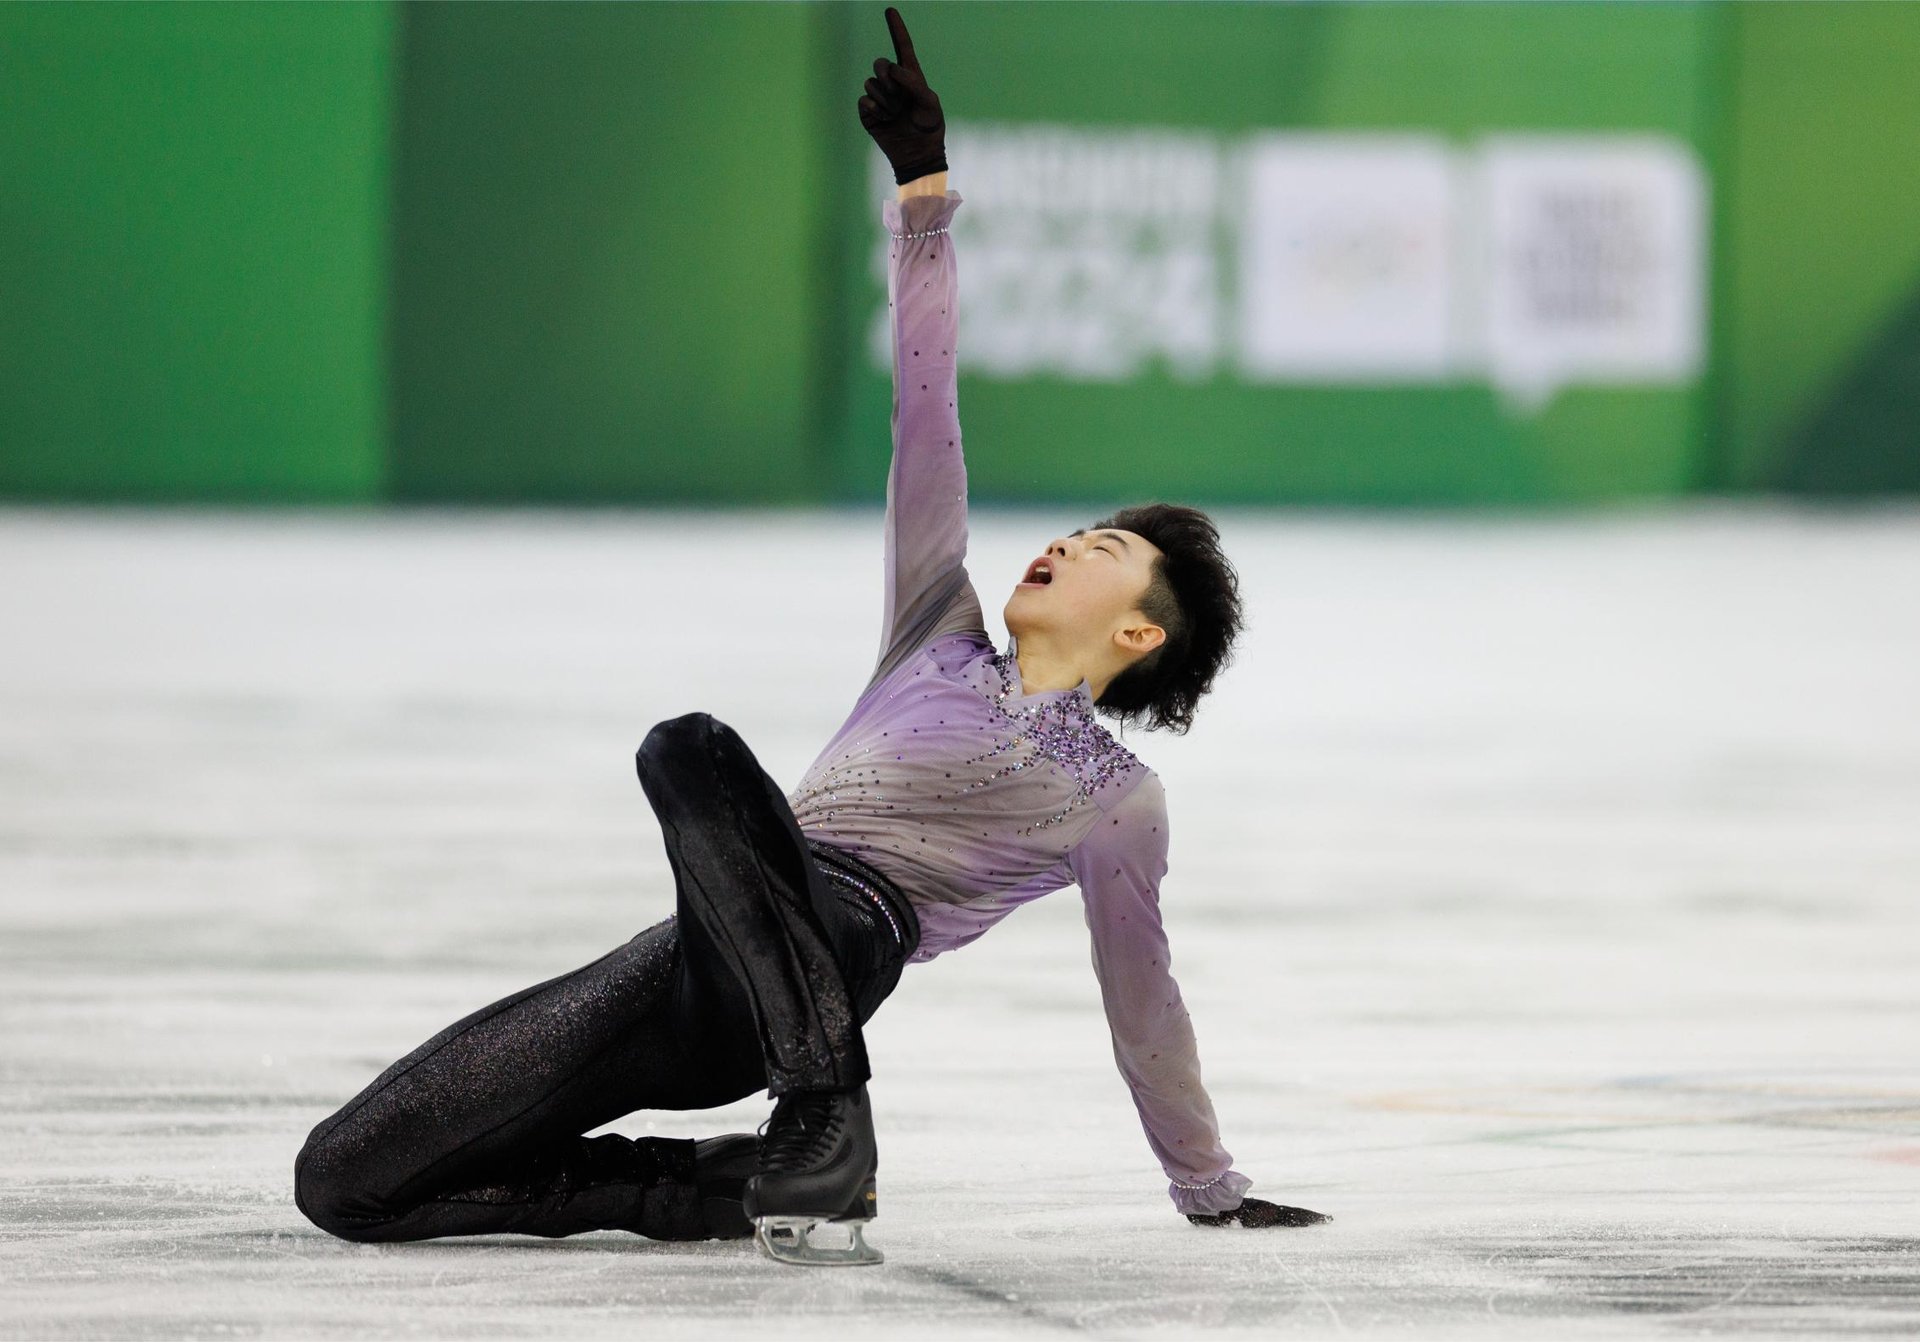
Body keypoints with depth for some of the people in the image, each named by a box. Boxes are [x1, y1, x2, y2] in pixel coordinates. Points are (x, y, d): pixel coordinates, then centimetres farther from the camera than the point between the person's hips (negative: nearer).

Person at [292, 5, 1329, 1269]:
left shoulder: (1121, 800, 17)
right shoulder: (941, 638, 30)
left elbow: (1143, 1001, 23)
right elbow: (925, 414, 25)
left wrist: (1213, 1190, 25)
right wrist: (925, 191, 20)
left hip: (849, 921, -6)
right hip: (705, 963, 6)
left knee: (693, 748, -39)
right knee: (343, 1181, -8)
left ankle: (826, 1113, -36)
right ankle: (754, 1182, 1)